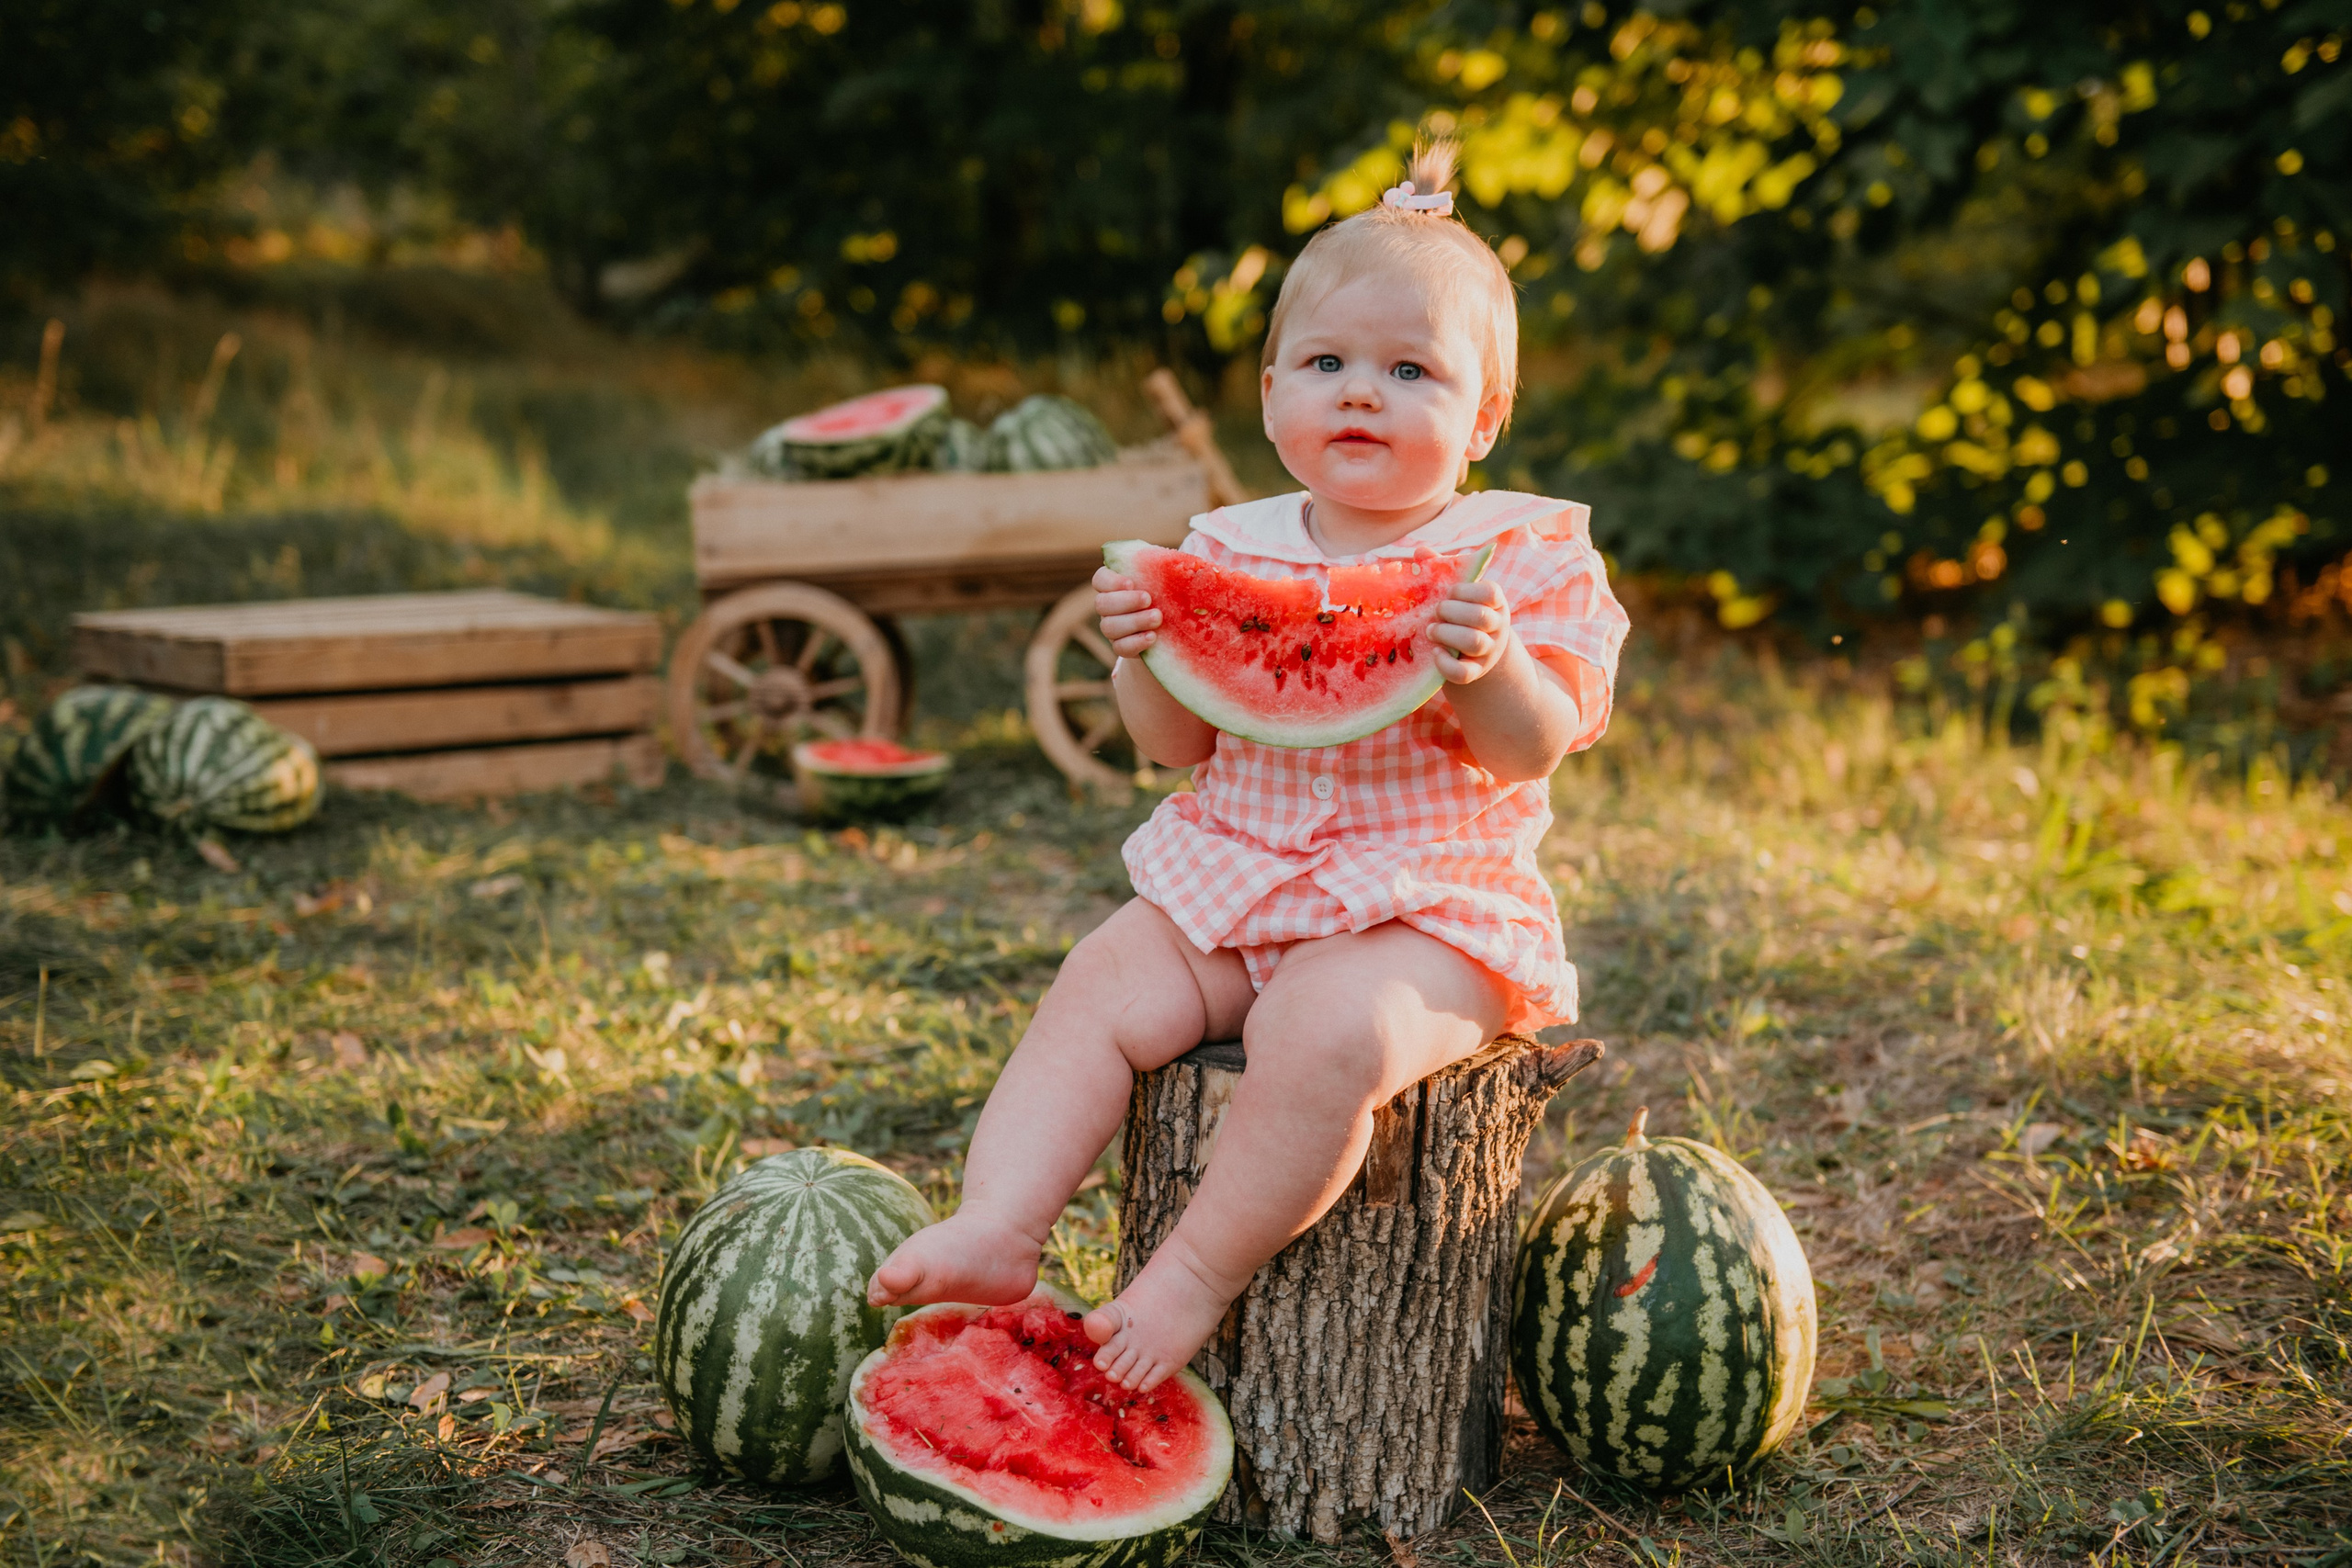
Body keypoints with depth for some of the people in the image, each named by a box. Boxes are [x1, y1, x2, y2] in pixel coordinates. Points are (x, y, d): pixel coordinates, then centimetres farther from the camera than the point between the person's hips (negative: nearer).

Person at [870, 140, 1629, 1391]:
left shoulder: (1520, 559, -3)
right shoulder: (1234, 552, 9)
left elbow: (1534, 750, -12)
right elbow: (1176, 745, 8)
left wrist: (1489, 669, -32)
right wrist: (1143, 655, -12)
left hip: (1427, 909, -5)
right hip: (1233, 881, 5)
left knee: (1329, 1031, -32)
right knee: (1097, 991, -16)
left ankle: (1199, 1273, -17)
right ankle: (997, 1229, -19)